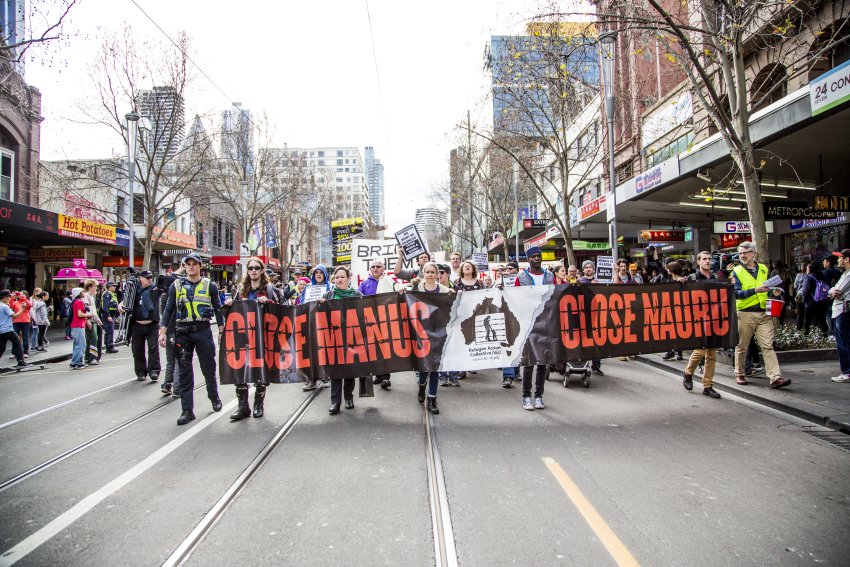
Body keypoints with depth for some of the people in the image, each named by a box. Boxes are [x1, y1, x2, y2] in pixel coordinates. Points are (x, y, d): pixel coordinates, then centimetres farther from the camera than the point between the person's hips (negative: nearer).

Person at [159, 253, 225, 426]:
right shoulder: (176, 286, 5)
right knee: (185, 372, 3)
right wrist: (163, 332, -2)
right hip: (183, 332, 1)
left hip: (203, 331, -1)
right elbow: (168, 310, 5)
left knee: (209, 368, 8)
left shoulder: (210, 286, 3)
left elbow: (217, 308, 7)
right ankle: (187, 410, 9)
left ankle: (214, 397, 32)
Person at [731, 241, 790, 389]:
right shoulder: (737, 271, -1)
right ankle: (739, 374, 21)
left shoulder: (763, 269, 13)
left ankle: (775, 378, -8)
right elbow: (737, 293, -12)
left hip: (764, 314, 3)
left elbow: (766, 287, 26)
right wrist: (755, 290, -23)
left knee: (768, 346, -4)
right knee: (741, 346, 7)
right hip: (745, 314, -3)